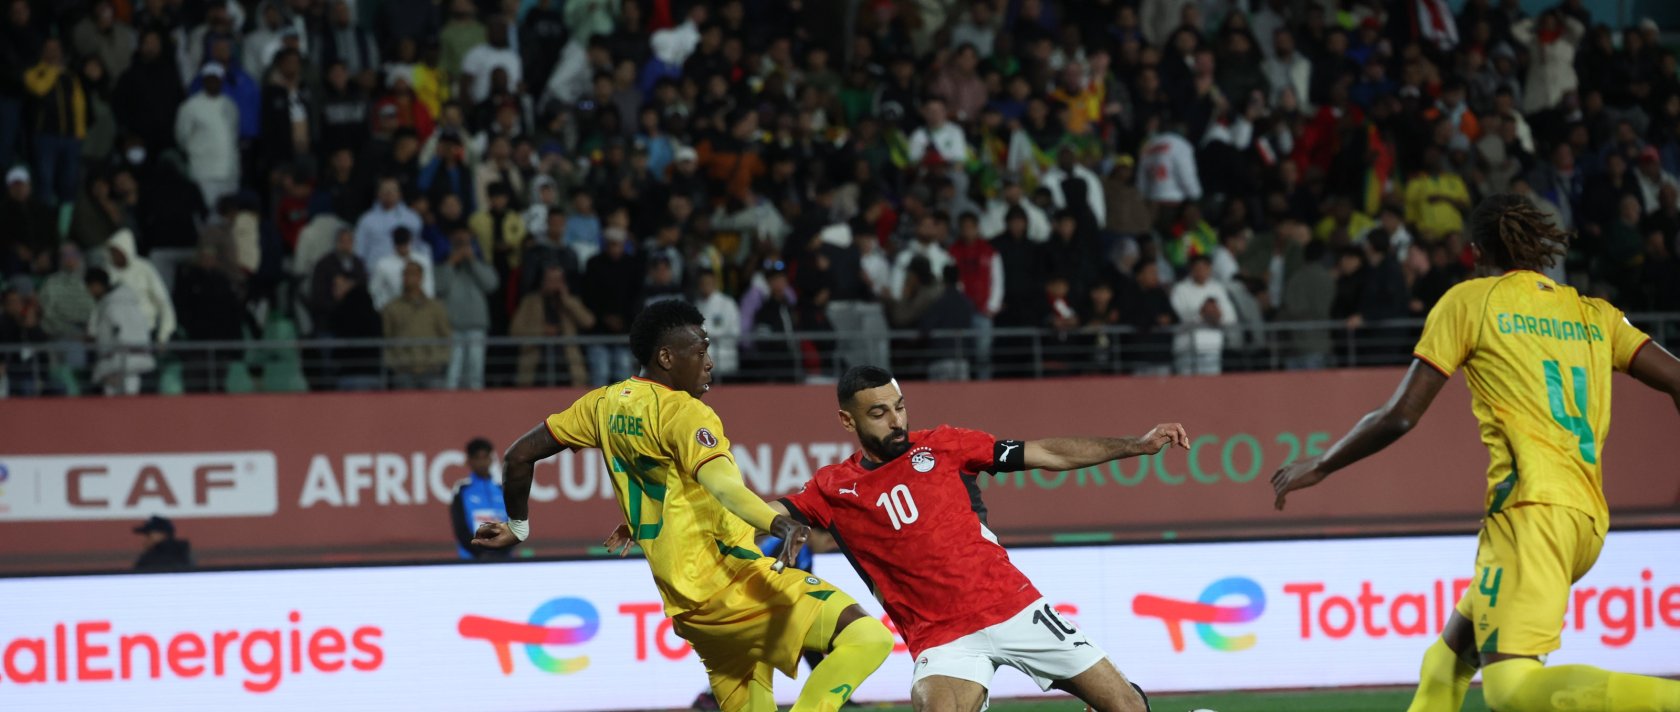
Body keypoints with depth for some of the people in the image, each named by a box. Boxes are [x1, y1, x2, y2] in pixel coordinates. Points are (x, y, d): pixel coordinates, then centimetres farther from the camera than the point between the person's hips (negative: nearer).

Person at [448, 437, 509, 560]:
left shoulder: (502, 490, 10)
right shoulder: (462, 491, 1)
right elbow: (461, 530, -3)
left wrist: (504, 550, -7)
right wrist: (479, 553, -14)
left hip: (503, 557, 3)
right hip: (472, 559, -3)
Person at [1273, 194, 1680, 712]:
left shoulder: (1470, 301, 6)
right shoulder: (1596, 315, 19)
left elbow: (1400, 417, 3)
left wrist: (1318, 468, 16)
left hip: (1532, 505, -7)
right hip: (1589, 518, 7)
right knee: (1445, 663, 20)